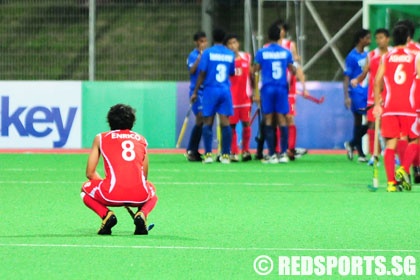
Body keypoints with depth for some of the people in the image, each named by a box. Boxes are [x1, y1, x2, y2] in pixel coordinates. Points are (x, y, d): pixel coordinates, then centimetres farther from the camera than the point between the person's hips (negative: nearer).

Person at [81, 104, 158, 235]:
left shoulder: (100, 138, 16)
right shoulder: (141, 139, 20)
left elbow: (90, 173, 17)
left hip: (112, 194, -1)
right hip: (140, 196, 1)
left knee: (86, 189, 31)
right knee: (152, 191, 39)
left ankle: (106, 215, 2)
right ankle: (142, 214, 5)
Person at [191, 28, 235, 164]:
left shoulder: (208, 53, -3)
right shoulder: (230, 54, 7)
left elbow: (202, 74, -5)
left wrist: (195, 92, 1)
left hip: (211, 90, -2)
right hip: (226, 90, 2)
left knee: (208, 122, 3)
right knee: (225, 122, 1)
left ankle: (208, 154, -4)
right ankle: (226, 155, -2)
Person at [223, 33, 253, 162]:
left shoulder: (247, 57, 7)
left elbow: (250, 74, 15)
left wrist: (252, 93, 13)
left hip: (245, 96, 3)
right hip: (231, 97, -3)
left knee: (246, 123, 1)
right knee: (232, 125, 0)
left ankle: (245, 150, 10)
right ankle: (233, 152, 3)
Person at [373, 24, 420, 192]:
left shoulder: (386, 58, 6)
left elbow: (378, 80, 0)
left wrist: (377, 104, 5)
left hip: (389, 106, 2)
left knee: (390, 144, 3)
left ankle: (391, 181, -6)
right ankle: (404, 169, -13)